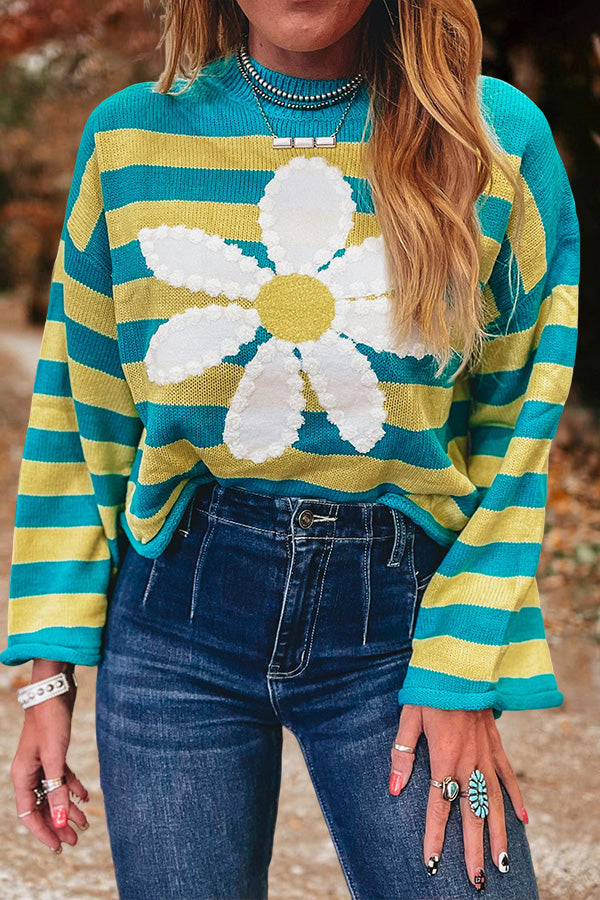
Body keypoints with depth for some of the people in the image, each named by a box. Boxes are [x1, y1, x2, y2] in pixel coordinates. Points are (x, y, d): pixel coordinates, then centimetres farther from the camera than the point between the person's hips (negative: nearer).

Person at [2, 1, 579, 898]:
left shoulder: (498, 136, -3)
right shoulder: (130, 135, 1)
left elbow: (516, 427, 0)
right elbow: (78, 414, 6)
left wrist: (464, 673, -6)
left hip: (393, 616, -1)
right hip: (176, 622, 1)